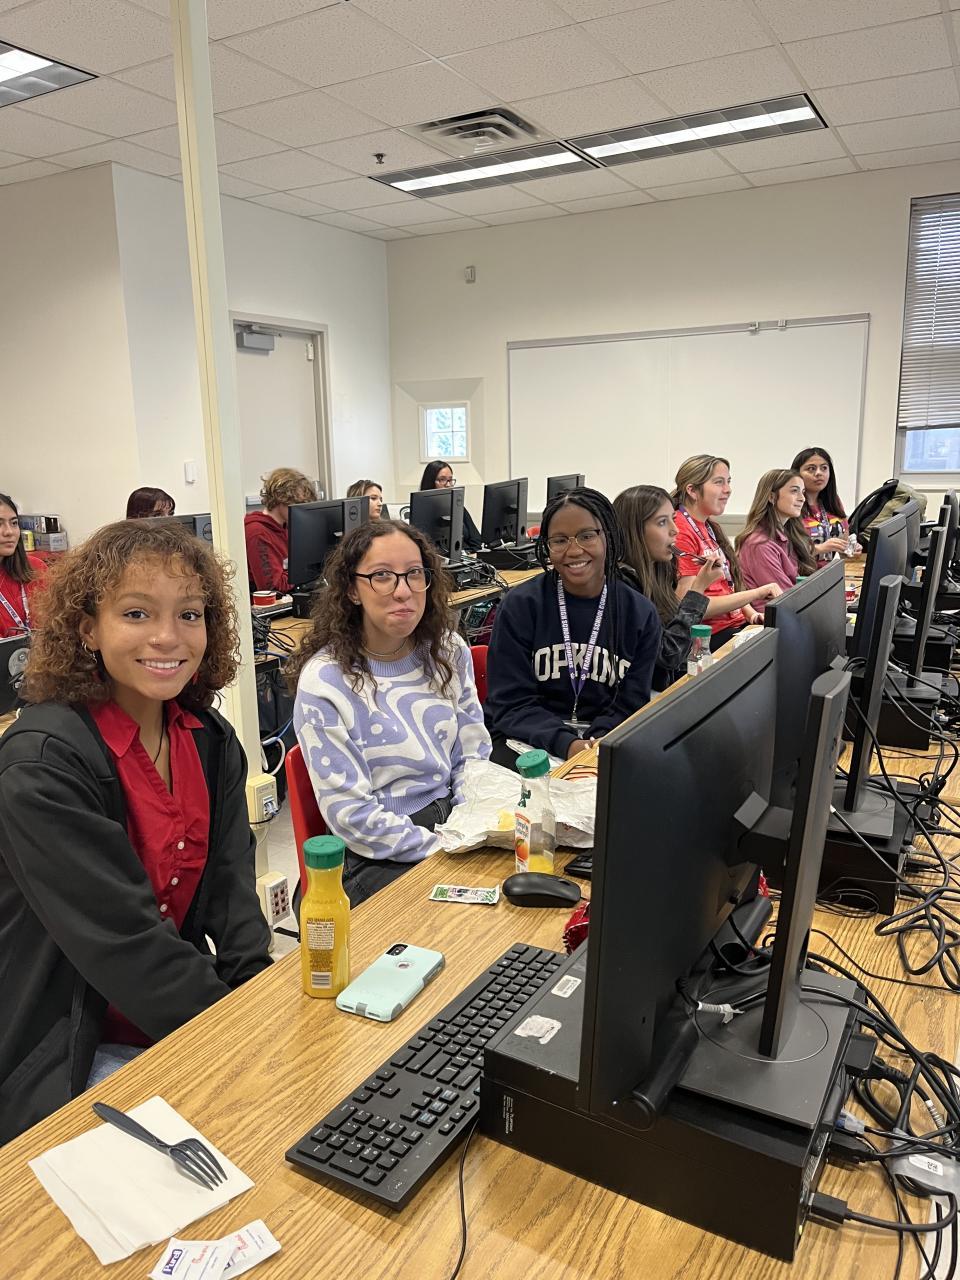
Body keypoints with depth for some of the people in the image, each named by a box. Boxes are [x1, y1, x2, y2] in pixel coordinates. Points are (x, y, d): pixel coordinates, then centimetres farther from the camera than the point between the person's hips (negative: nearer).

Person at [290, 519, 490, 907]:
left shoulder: (448, 650, 3)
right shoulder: (323, 681, -13)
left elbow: (473, 753, 7)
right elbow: (351, 813, -14)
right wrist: (446, 850, -18)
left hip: (453, 821, 6)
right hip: (378, 859, -5)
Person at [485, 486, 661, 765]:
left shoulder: (641, 615, 2)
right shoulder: (520, 606, -5)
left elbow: (629, 707, 1)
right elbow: (511, 704, -8)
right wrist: (566, 744, -24)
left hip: (605, 747, 4)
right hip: (525, 741, -3)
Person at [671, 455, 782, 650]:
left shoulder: (710, 526, 17)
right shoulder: (680, 532, -13)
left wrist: (751, 613, 1)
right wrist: (756, 593, -19)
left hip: (737, 624, 9)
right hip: (712, 635, -9)